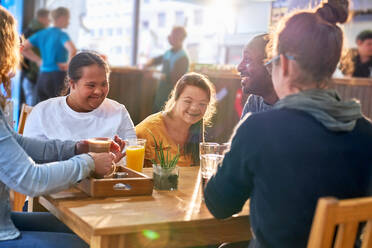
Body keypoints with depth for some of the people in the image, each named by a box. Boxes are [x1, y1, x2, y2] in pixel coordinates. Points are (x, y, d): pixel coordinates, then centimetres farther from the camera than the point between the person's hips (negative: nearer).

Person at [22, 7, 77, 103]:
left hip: (42, 77, 7)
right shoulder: (62, 35, -9)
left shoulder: (41, 34, 11)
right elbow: (72, 50, -28)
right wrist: (69, 64, -12)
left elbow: (23, 48, 13)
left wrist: (39, 60, 12)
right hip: (58, 76, -7)